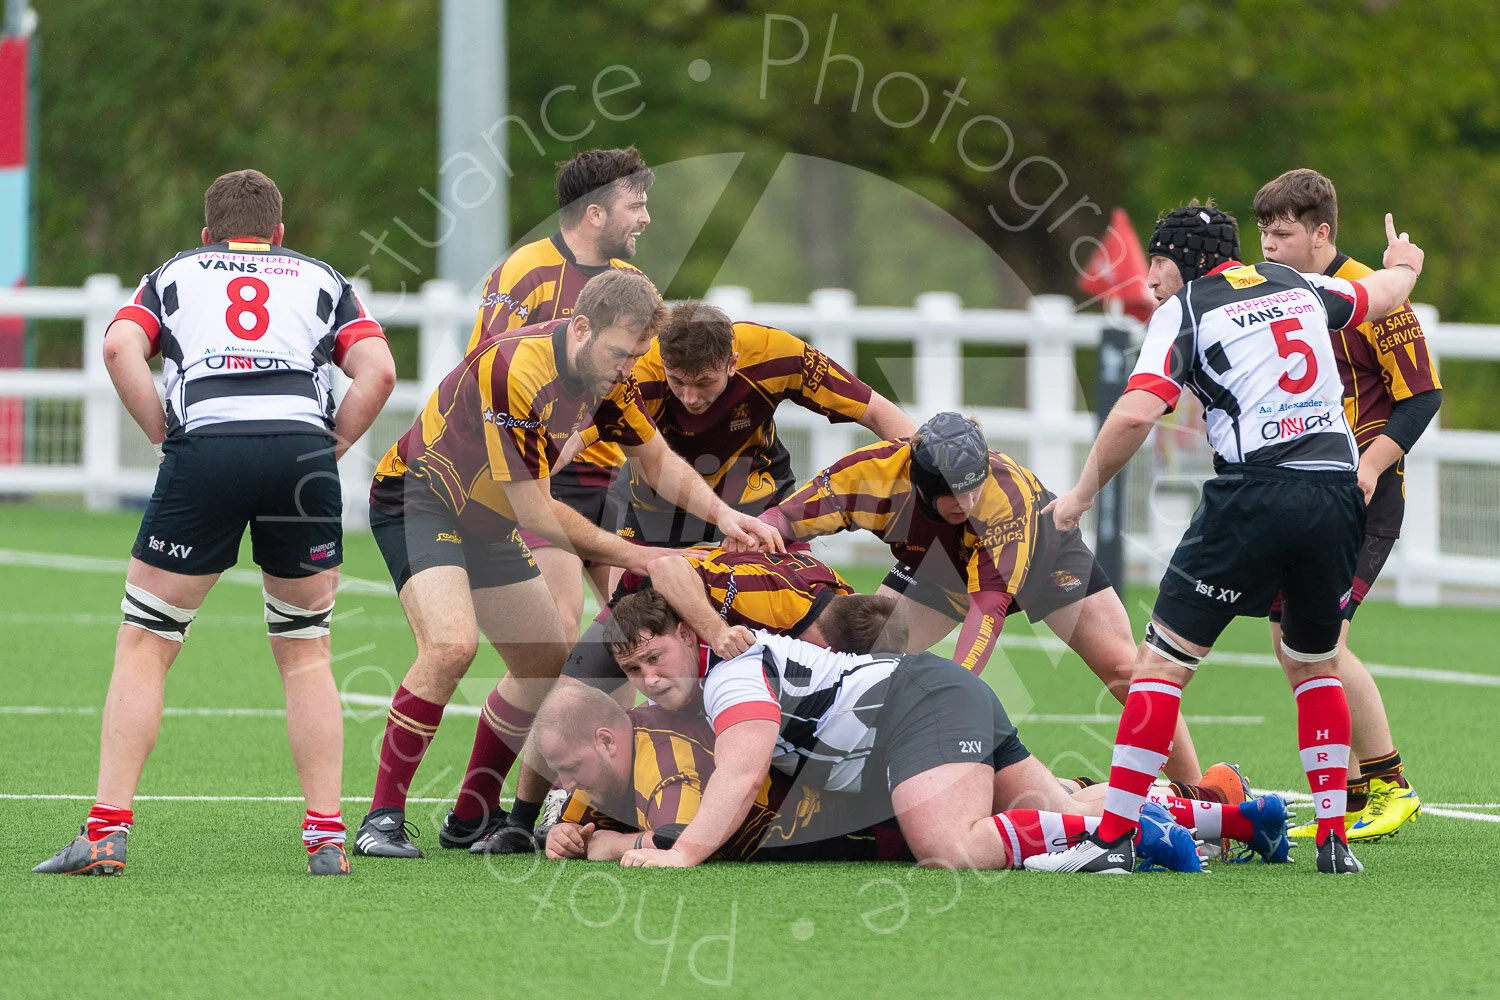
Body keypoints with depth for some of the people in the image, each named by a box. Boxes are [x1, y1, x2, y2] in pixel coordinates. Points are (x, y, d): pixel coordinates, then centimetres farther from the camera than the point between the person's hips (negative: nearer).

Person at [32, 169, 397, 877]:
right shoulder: (322, 279, 27)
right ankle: (326, 836, 10)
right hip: (302, 447, 1)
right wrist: (328, 448, 13)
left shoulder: (173, 274, 25)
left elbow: (121, 347, 4)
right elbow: (378, 370, 9)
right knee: (306, 653, 16)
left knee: (144, 646, 8)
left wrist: (166, 437, 7)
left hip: (204, 446, -1)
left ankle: (107, 832, 1)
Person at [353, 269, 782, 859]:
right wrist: (628, 555, -20)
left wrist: (722, 513, -7)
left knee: (548, 662, 10)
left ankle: (472, 818, 23)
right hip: (419, 500, -9)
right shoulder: (512, 372, -32)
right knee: (451, 643, -30)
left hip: (485, 517, 9)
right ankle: (383, 817, -22)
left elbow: (656, 458, 10)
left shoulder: (606, 375, -6)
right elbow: (532, 511, -27)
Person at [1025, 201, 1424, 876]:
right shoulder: (1299, 286, 18)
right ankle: (1334, 839, 18)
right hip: (1337, 491, 5)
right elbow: (1383, 295, 38)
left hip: (1253, 495, -5)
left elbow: (1136, 414, -10)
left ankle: (1113, 838, -6)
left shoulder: (1183, 311, 3)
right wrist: (1404, 266, 62)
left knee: (1163, 661, 0)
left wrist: (1081, 494, 2)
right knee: (1315, 664, 24)